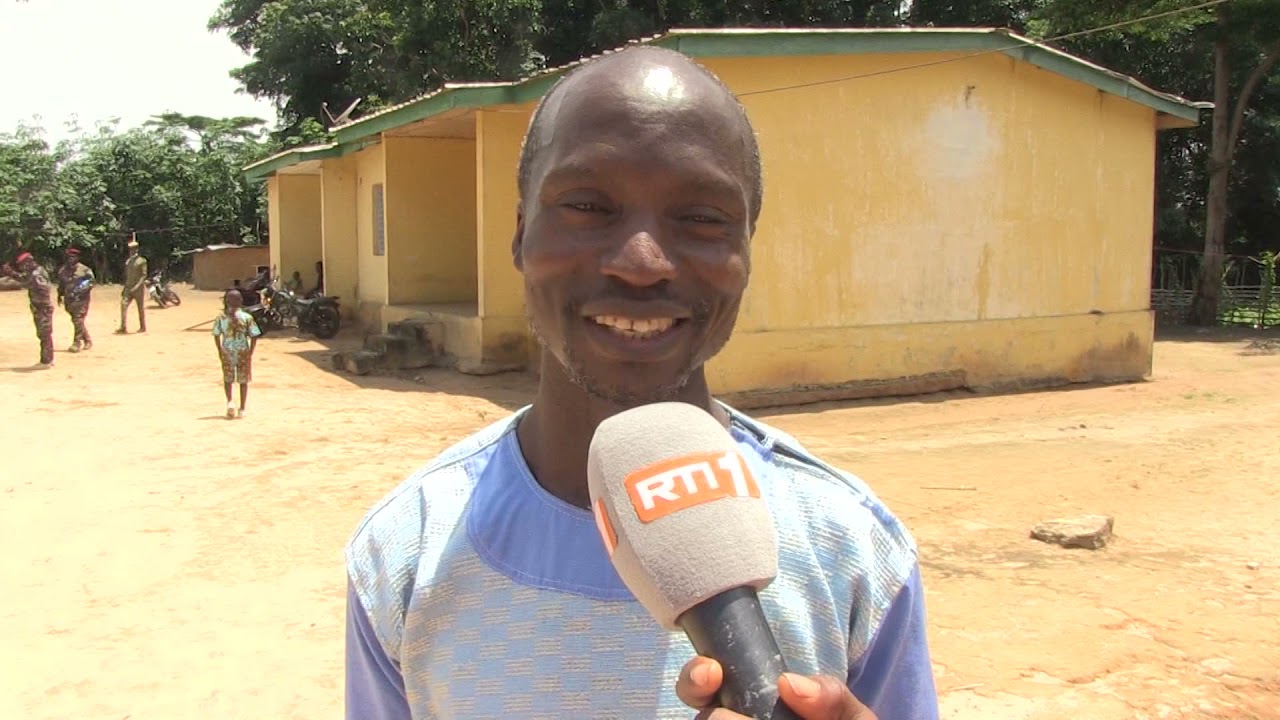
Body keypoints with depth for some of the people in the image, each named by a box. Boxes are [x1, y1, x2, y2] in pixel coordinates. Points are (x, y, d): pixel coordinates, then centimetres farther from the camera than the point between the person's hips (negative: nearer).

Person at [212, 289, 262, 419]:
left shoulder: (221, 317, -5)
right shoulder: (247, 317, -7)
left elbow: (216, 335, -1)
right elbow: (254, 336, -7)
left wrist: (220, 352, 9)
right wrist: (250, 353, -1)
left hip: (226, 352, 1)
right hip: (243, 352, 0)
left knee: (227, 379, 16)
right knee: (243, 381, 10)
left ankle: (229, 401, -7)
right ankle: (242, 409, 13)